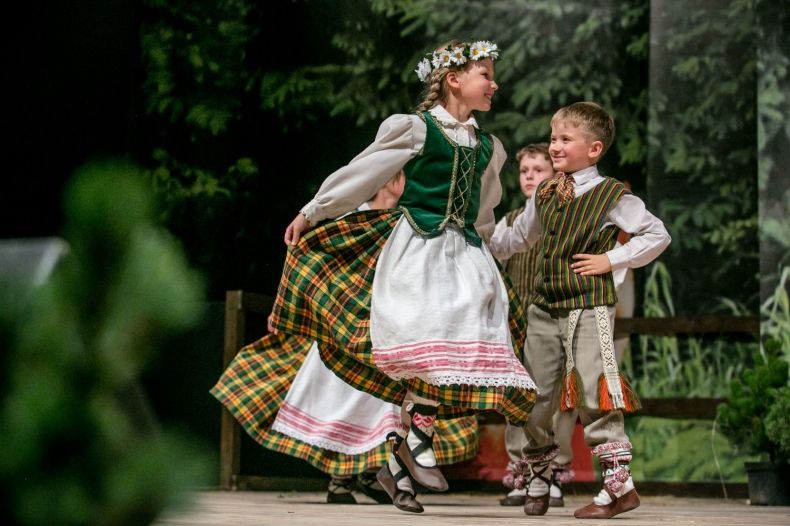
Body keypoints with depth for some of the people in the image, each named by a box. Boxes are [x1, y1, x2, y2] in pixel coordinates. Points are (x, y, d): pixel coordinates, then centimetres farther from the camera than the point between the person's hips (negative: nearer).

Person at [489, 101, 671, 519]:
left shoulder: (611, 196, -7)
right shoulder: (544, 195, 11)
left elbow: (657, 235, -4)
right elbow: (518, 238, 26)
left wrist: (611, 260, -9)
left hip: (589, 308, -6)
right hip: (544, 307, 6)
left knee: (595, 394, -9)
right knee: (537, 396, 9)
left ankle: (619, 485, -3)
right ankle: (536, 482, 23)